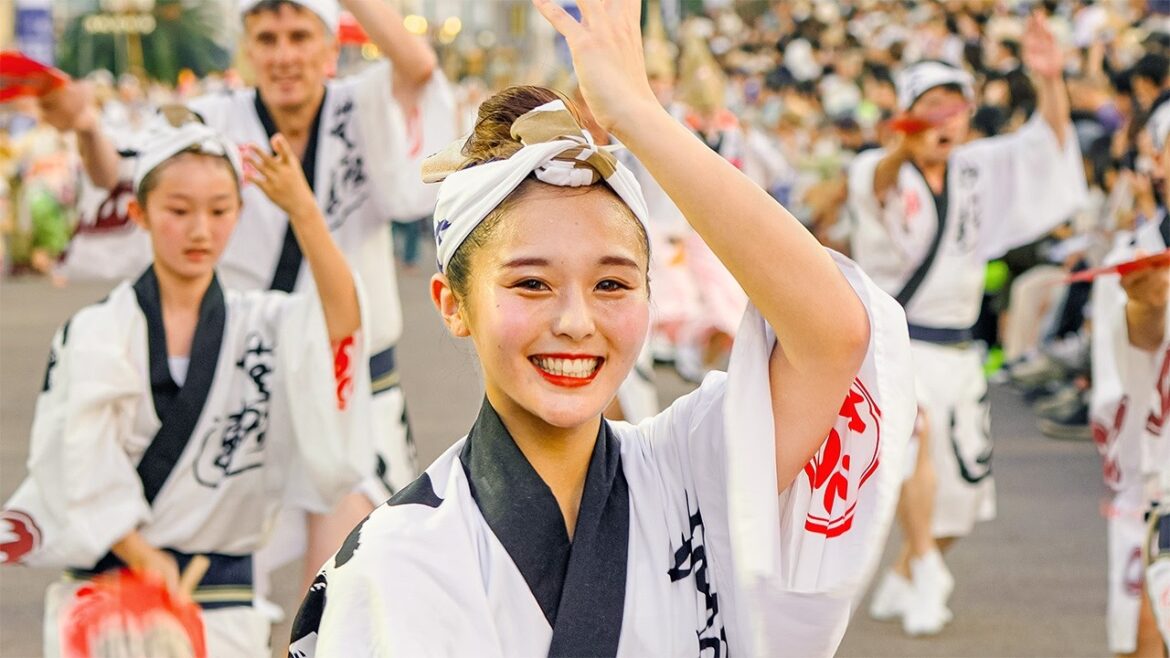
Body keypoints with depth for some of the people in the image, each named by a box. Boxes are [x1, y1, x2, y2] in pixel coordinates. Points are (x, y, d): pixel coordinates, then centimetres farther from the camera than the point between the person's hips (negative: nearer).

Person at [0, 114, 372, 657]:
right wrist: (146, 560, -19)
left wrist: (304, 212, -31)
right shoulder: (92, 334, 0)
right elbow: (80, 474, -6)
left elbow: (342, 322, -17)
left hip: (221, 608, 1)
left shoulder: (267, 325, 4)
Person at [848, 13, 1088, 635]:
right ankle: (925, 563, -25)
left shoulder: (978, 170, 8)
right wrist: (905, 151, -58)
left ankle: (900, 583, 30)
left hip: (954, 349, 6)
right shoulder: (877, 171, -9)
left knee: (962, 483, 8)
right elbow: (877, 184, -34)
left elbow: (1046, 144, 0)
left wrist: (1050, 81, -19)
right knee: (915, 425, -35)